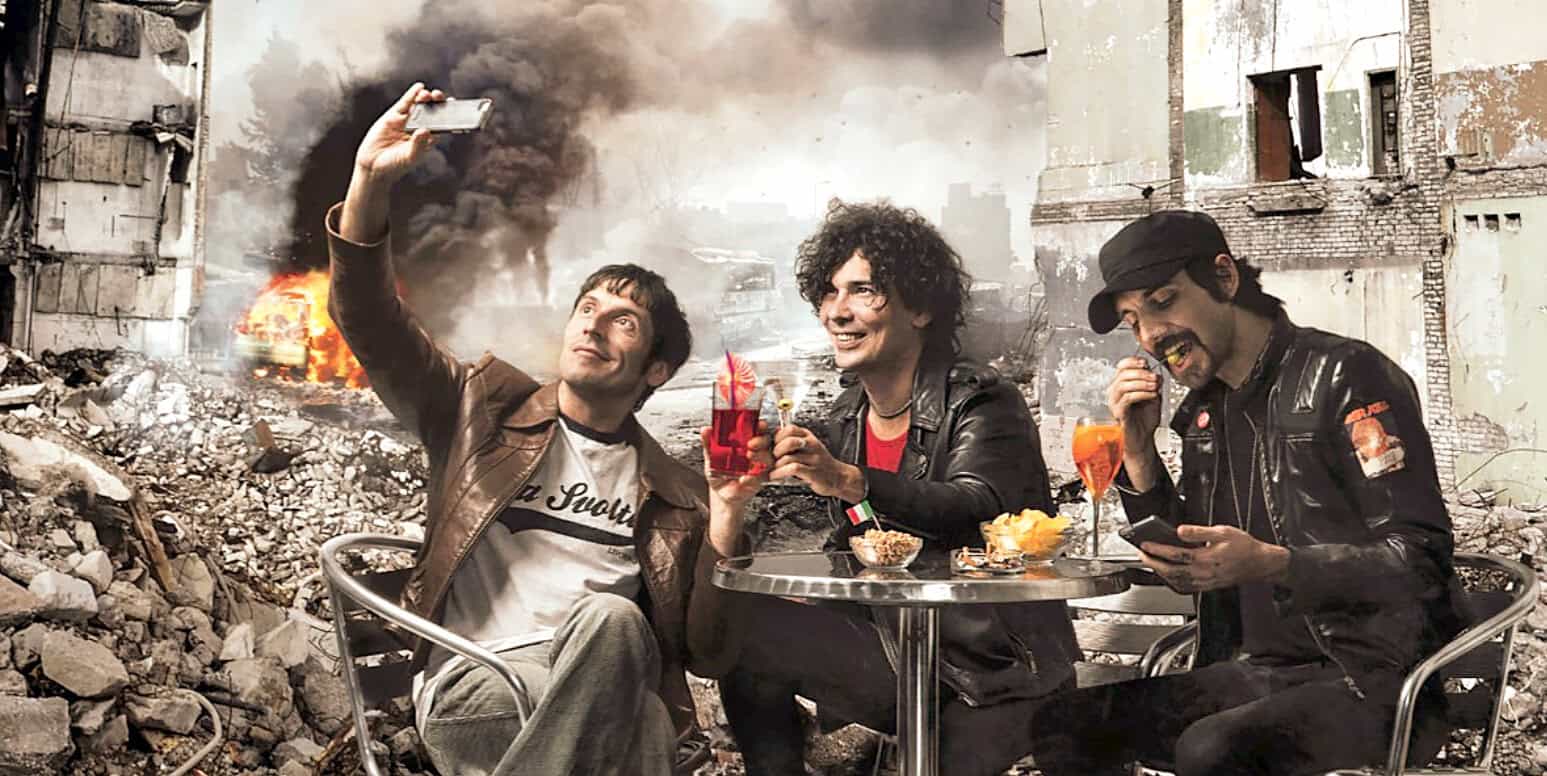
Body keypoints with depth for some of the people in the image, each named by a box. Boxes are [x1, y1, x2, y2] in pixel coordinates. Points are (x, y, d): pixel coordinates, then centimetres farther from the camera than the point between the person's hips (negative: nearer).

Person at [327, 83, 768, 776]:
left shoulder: (673, 496, 14)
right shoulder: (486, 408, 14)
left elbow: (707, 653, 9)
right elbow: (372, 324, 2)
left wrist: (726, 517, -4)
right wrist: (370, 182, -11)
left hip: (600, 683, 2)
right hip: (471, 687, -2)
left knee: (610, 618, -34)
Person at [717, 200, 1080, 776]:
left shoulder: (980, 403, -12)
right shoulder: (843, 420, 7)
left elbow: (976, 511, -30)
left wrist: (850, 481, -44)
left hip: (993, 668, -5)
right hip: (893, 643, 5)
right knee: (740, 623, -10)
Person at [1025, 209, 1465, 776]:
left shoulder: (1345, 376, -10)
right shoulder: (1205, 410, 11)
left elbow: (1420, 558, -16)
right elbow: (1187, 571, 16)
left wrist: (1272, 563, -32)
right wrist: (1138, 451, 3)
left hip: (1370, 678, -7)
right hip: (1260, 670, 7)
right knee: (1063, 722, -6)